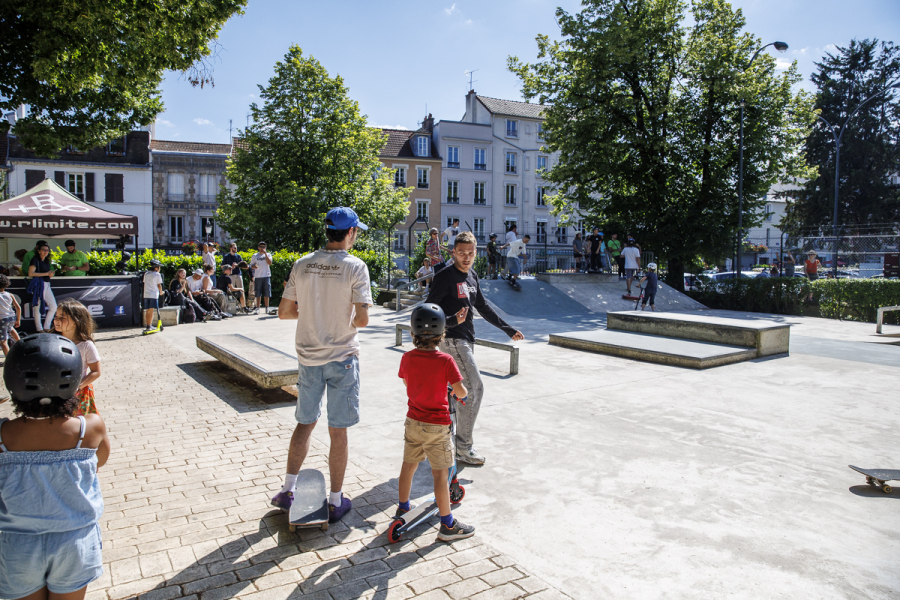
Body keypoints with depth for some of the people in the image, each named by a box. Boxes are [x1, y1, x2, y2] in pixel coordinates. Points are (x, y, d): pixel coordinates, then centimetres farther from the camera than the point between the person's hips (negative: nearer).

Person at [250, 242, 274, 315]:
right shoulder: (255, 256, 11)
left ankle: (267, 308, 6)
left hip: (266, 276, 0)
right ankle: (257, 308, 8)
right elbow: (251, 265, 11)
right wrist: (254, 266, -12)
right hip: (258, 276, 0)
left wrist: (265, 253, -9)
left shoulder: (268, 255, 10)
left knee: (266, 293, 0)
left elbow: (270, 263, -7)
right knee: (258, 293, 2)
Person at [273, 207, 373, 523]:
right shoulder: (355, 267, -13)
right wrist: (350, 323, 3)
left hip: (309, 357, 4)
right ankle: (336, 501, 18)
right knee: (338, 431, 7)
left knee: (305, 422, 20)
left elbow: (284, 311, 4)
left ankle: (287, 490, 24)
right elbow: (362, 318, -19)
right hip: (342, 357, -4)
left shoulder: (302, 265, 1)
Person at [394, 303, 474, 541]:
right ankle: (448, 525, 14)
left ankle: (402, 509, 39)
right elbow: (460, 390, -17)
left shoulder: (407, 358, -4)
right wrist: (462, 395, 5)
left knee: (408, 465, 20)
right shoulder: (445, 360, -19)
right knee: (439, 474, 3)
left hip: (413, 421, 5)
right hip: (436, 426, -5)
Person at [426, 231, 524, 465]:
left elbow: (483, 307, 21)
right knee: (475, 387, -12)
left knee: (464, 389, 13)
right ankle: (464, 447, -3)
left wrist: (508, 329, 23)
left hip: (467, 340, 9)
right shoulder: (445, 277, -13)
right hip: (452, 340, -9)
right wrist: (452, 321, -34)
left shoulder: (472, 277, 12)